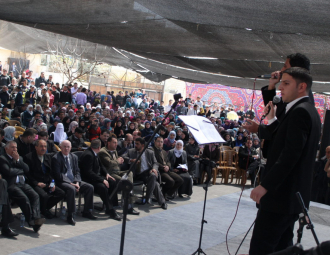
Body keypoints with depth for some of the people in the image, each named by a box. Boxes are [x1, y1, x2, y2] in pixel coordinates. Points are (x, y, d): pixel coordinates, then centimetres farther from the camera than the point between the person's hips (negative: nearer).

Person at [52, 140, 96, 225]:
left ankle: (86, 212, 2)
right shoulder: (56, 158, -6)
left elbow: (77, 171, 13)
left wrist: (77, 182, -8)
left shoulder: (74, 157, 14)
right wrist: (71, 183, -19)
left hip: (74, 181, 7)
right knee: (71, 189, -37)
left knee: (90, 187, -10)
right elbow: (58, 175, -13)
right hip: (62, 182, -7)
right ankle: (70, 215, -30)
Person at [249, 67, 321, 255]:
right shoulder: (310, 111, 16)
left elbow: (290, 154, -25)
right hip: (295, 195, 11)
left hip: (281, 195, -11)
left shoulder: (299, 112, -16)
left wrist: (265, 186, -25)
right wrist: (273, 121, 10)